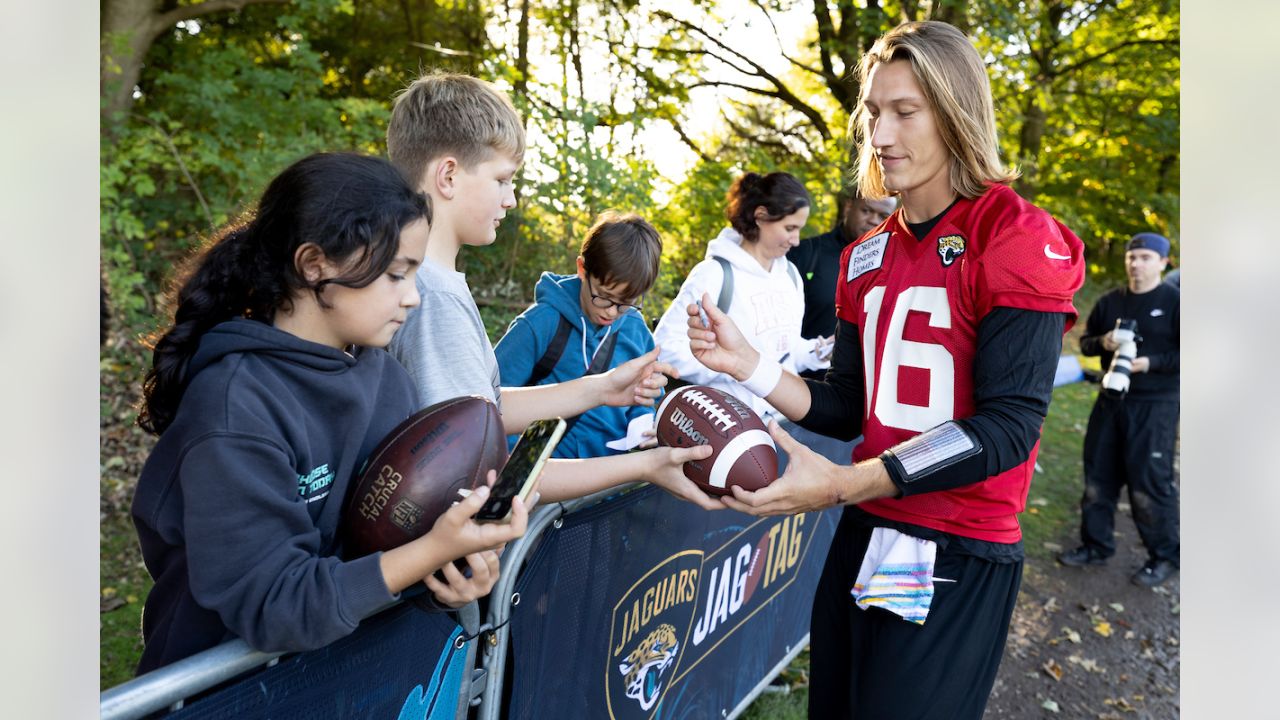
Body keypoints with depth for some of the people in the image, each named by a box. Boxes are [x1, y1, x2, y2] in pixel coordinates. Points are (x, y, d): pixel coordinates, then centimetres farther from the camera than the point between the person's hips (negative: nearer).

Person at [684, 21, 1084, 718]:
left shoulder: (1019, 239, -12)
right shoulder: (866, 259, 8)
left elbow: (1008, 425, -19)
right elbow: (848, 408, 9)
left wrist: (842, 483, -28)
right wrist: (747, 363, -8)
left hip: (959, 559, -6)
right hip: (863, 537, 6)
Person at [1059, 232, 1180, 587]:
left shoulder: (1174, 301, -6)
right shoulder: (1110, 301, 9)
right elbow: (1085, 341, 16)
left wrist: (1151, 363, -22)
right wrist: (1102, 343, -6)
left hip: (1155, 406, -5)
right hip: (1111, 400, 6)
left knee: (1150, 481, -3)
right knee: (1098, 474, 11)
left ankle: (1165, 556, 14)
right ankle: (1095, 545, 25)